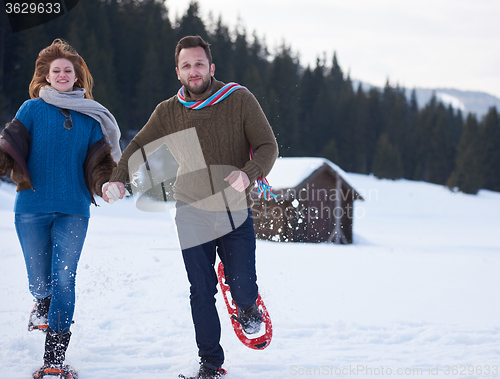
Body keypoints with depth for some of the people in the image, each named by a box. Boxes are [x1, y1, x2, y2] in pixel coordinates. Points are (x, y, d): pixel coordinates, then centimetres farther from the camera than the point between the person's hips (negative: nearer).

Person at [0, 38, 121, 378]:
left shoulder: (90, 117, 9)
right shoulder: (32, 109, 4)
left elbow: (98, 159, 6)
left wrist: (107, 183, -14)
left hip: (74, 210, 1)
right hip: (32, 207, -1)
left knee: (63, 280, -8)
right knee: (40, 280, 5)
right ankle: (43, 303, 45)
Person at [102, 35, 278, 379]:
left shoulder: (239, 99, -6)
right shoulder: (168, 112, 0)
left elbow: (268, 147, -6)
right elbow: (139, 148, 5)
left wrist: (248, 173, -27)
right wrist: (118, 180, -14)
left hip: (236, 212, -1)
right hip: (192, 212, 1)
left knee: (242, 288, -3)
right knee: (202, 292, -2)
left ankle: (248, 306, 35)